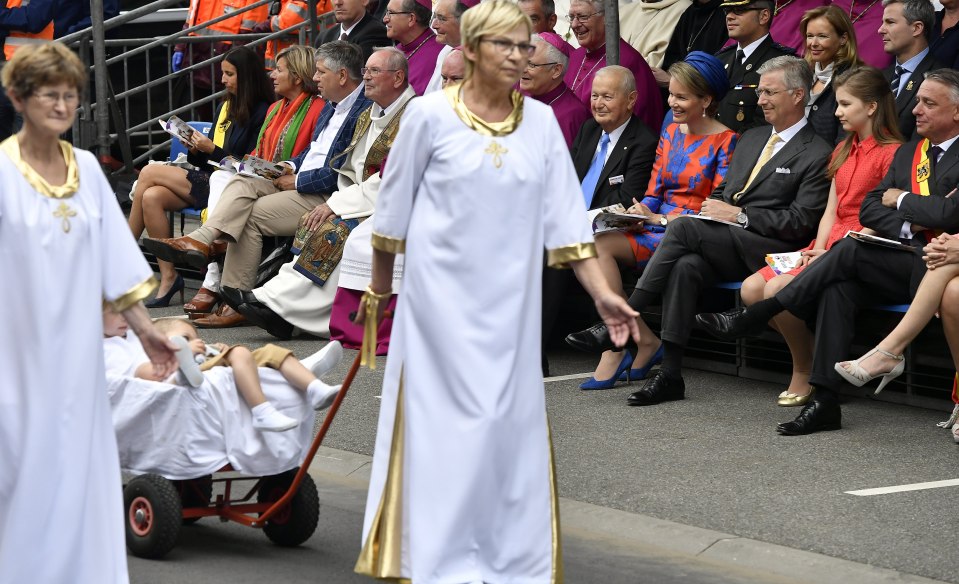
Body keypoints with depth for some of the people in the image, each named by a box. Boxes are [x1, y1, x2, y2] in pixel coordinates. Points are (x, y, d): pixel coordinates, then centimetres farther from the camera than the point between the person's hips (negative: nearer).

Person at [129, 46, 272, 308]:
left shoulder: (261, 112, -7)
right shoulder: (226, 107, 20)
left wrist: (212, 150, -13)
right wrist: (196, 150, 1)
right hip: (208, 179, 8)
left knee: (149, 173, -15)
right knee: (151, 197, -20)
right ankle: (168, 276, -17)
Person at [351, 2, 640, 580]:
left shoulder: (541, 121, 3)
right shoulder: (431, 114, -6)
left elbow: (564, 214, 3)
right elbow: (393, 208, 3)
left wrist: (602, 292, -4)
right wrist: (379, 290, 10)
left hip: (511, 298, 3)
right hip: (443, 292, -3)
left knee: (513, 420, 4)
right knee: (452, 420, -3)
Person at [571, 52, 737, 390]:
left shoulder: (725, 142, -3)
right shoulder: (671, 133, 18)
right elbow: (653, 192, 16)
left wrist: (660, 220, -14)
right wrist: (636, 214, -7)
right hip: (656, 227, 7)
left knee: (600, 246, -25)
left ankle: (617, 348, -17)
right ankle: (644, 342, -18)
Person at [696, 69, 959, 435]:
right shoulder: (909, 151, 23)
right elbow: (869, 209, 15)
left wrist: (901, 200, -2)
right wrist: (907, 227, -4)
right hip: (898, 262, 6)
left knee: (852, 250, -28)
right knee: (840, 284, -26)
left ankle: (750, 319, -22)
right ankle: (824, 400, -31)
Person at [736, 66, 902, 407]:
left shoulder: (891, 153, -7)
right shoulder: (843, 152, 22)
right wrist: (818, 249, -2)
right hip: (829, 247, 9)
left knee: (777, 289, -26)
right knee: (751, 289, -11)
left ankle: (805, 373, -9)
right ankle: (810, 351, -2)